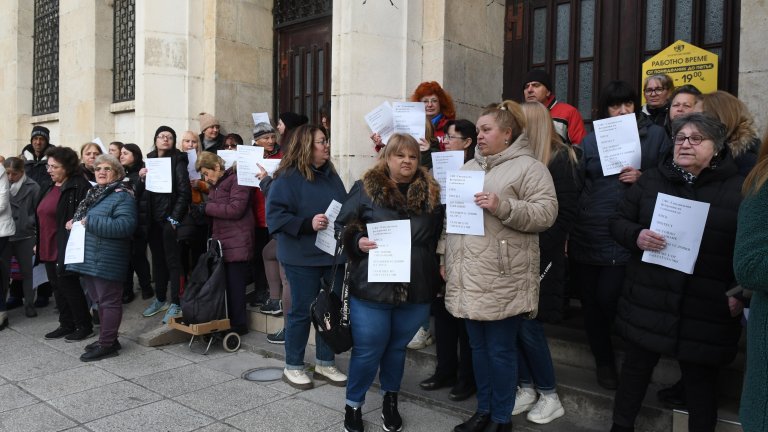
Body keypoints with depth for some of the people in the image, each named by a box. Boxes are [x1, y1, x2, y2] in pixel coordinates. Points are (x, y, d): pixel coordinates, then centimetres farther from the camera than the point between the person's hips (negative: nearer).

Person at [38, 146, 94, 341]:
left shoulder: (79, 187, -15)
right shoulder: (50, 187, 13)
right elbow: (42, 216, 21)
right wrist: (39, 243, 20)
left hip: (65, 249, -9)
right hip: (48, 248, 9)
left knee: (69, 287, 0)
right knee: (58, 287, 14)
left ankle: (84, 326, 13)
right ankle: (66, 325, 26)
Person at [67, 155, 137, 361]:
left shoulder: (122, 196, -12)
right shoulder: (93, 193, 17)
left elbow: (126, 226, -25)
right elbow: (82, 217, 30)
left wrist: (90, 222, -22)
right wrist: (74, 222, 6)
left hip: (107, 260, -10)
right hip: (89, 258, 10)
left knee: (109, 301, -1)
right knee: (100, 301, 17)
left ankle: (107, 344, 7)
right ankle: (106, 339, 28)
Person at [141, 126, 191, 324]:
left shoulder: (178, 161, -6)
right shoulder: (150, 161, 12)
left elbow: (184, 192, -13)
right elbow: (143, 191, 16)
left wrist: (174, 219, -16)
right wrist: (141, 177, -4)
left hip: (170, 219, -6)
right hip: (153, 219, 6)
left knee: (173, 261, -2)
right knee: (157, 259, 14)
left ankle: (175, 303, 5)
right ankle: (160, 299, 26)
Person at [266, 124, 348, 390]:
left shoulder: (331, 175, 11)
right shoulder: (288, 177, -10)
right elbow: (275, 214, -17)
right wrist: (308, 224, -25)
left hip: (334, 254, 7)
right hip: (303, 257, -7)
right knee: (302, 310, 4)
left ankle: (325, 363, 28)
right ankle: (293, 367, 22)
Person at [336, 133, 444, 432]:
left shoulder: (431, 193, 7)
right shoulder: (365, 188, -1)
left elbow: (439, 237, 14)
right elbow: (343, 225, 1)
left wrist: (439, 269, 7)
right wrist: (358, 242, -17)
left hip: (416, 290, 3)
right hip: (372, 287, -2)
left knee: (397, 347, 18)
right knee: (367, 350, 6)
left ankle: (390, 400, 40)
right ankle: (353, 405, 28)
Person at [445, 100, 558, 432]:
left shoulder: (528, 167, -4)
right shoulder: (468, 167, 17)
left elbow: (546, 212, -13)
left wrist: (503, 208, -24)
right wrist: (447, 262, 16)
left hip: (502, 279, -6)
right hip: (469, 277, 7)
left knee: (501, 350, 4)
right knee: (478, 347, 16)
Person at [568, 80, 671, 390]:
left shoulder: (655, 135, 4)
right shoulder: (591, 140, 9)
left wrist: (643, 178, -12)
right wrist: (569, 227, 3)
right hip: (586, 234, 3)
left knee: (608, 297, -11)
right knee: (591, 302, 9)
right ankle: (604, 362, 30)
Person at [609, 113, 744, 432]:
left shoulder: (739, 188, -1)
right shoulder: (651, 180, 5)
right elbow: (618, 222, 7)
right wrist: (636, 236, -14)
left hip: (706, 309, -2)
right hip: (648, 300, 2)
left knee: (700, 378, 13)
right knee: (636, 366, 15)